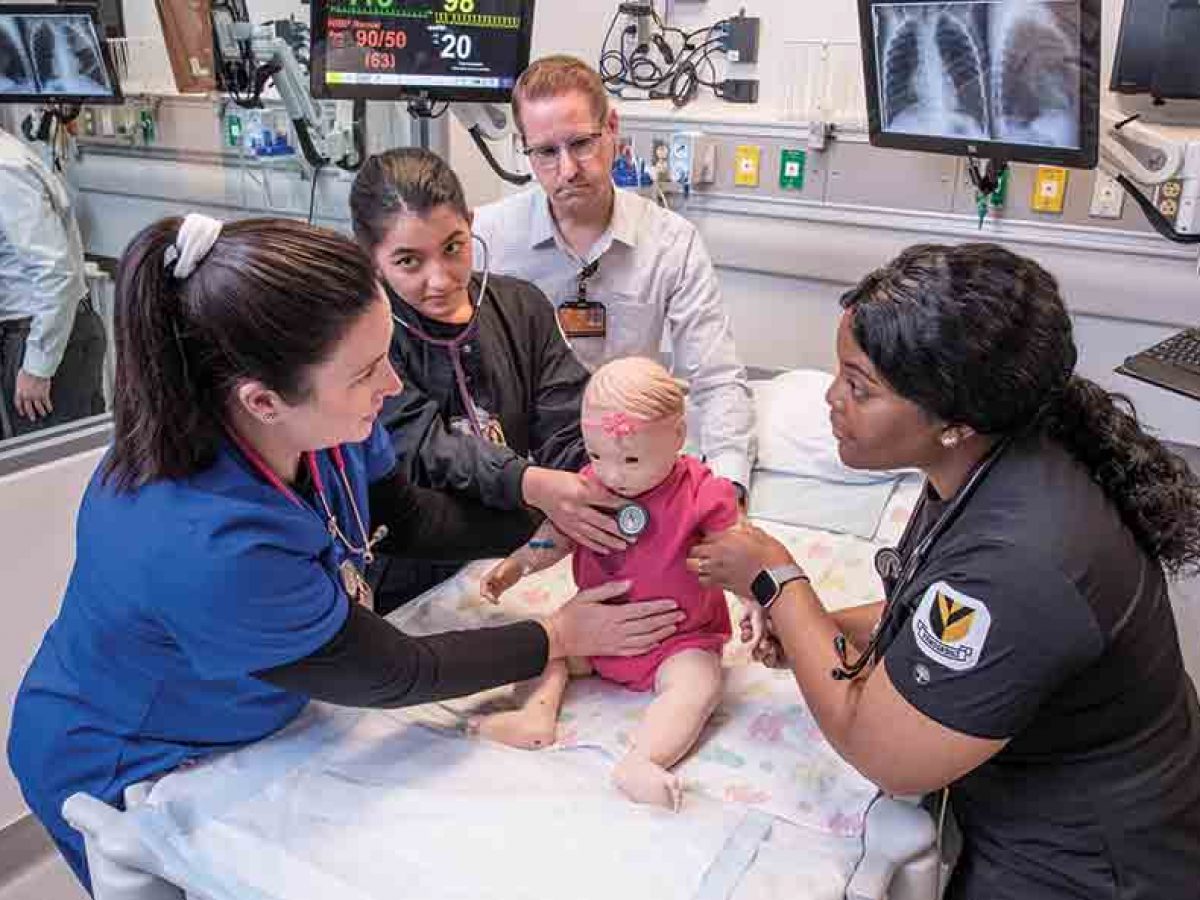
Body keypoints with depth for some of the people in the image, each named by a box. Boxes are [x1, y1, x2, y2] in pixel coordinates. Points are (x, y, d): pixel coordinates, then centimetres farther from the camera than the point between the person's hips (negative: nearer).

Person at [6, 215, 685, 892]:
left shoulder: (312, 416, -22)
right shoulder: (207, 547, -42)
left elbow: (402, 516, -1)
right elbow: (392, 675, -26)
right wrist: (559, 639, -16)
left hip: (234, 719, 6)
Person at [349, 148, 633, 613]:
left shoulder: (521, 306, 5)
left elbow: (571, 434, -3)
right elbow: (422, 448, -18)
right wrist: (530, 485, -35)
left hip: (522, 565, 4)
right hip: (408, 594, -3)